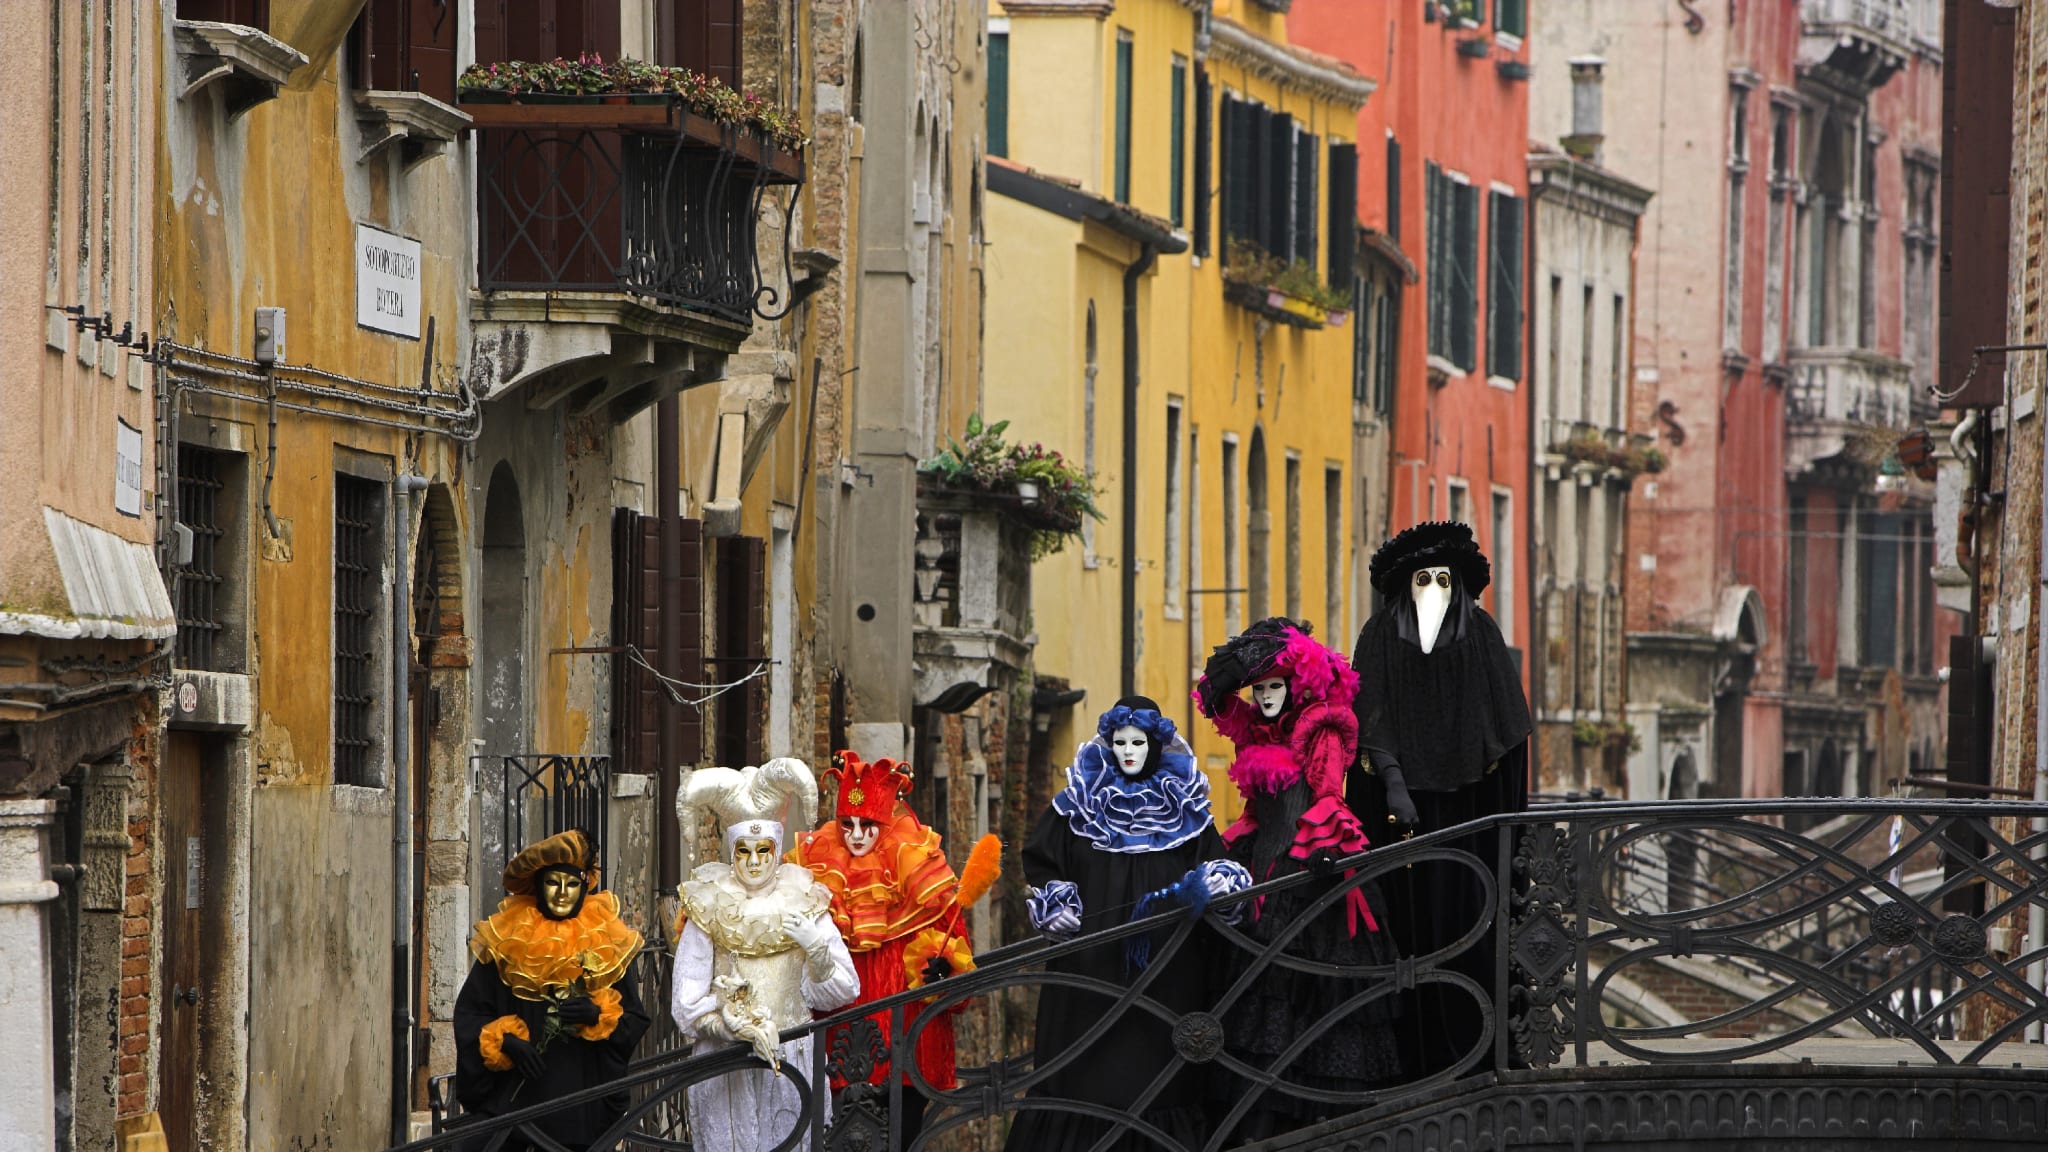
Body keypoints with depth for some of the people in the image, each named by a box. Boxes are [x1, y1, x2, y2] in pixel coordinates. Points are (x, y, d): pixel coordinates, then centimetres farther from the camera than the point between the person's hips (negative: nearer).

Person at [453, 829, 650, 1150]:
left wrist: (598, 1015, -11)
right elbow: (469, 1013, 5)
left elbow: (635, 1020, 9)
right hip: (515, 1097, -1)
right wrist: (506, 1041, -13)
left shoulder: (608, 944, 9)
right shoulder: (505, 941, 5)